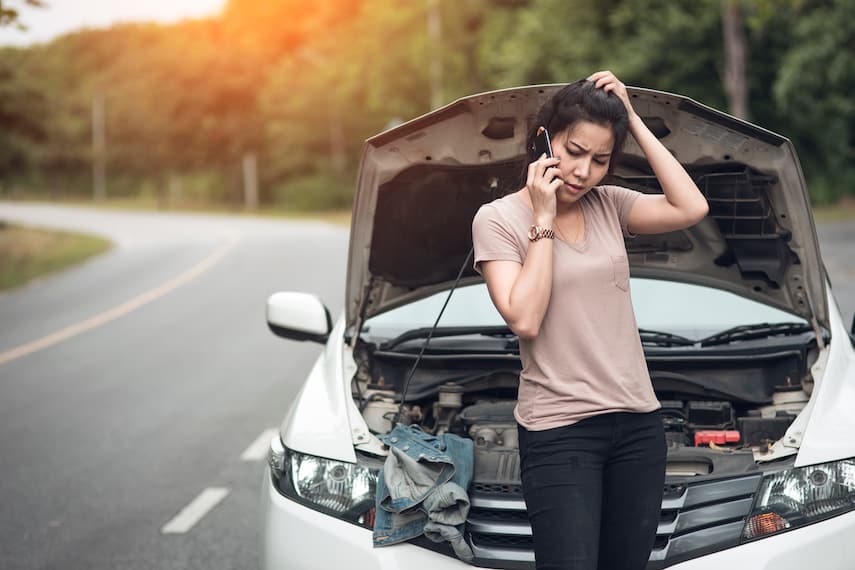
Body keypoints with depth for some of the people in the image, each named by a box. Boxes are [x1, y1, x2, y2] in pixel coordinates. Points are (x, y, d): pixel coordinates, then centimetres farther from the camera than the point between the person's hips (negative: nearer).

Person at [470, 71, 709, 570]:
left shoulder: (609, 205, 8)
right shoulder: (498, 219, -4)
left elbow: (692, 209, -8)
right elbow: (524, 320, -16)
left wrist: (634, 121, -6)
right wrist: (543, 221, -13)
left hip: (638, 422, 5)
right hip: (559, 432, -5)